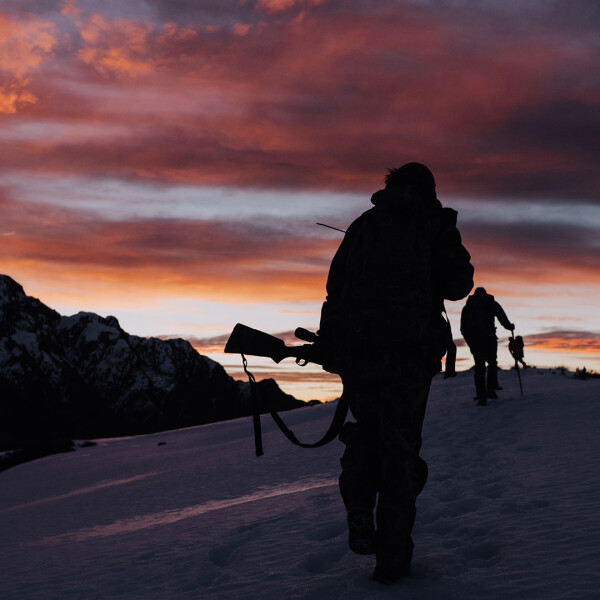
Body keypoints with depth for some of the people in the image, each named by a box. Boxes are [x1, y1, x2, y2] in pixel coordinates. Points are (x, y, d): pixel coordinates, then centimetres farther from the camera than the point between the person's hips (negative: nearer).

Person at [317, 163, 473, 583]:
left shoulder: (363, 224, 12)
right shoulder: (436, 225, 3)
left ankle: (360, 516, 5)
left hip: (354, 350, 3)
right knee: (400, 447, 5)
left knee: (365, 431, 23)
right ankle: (392, 556, 5)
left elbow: (335, 285, 12)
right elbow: (457, 286, 0)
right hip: (410, 353, -2)